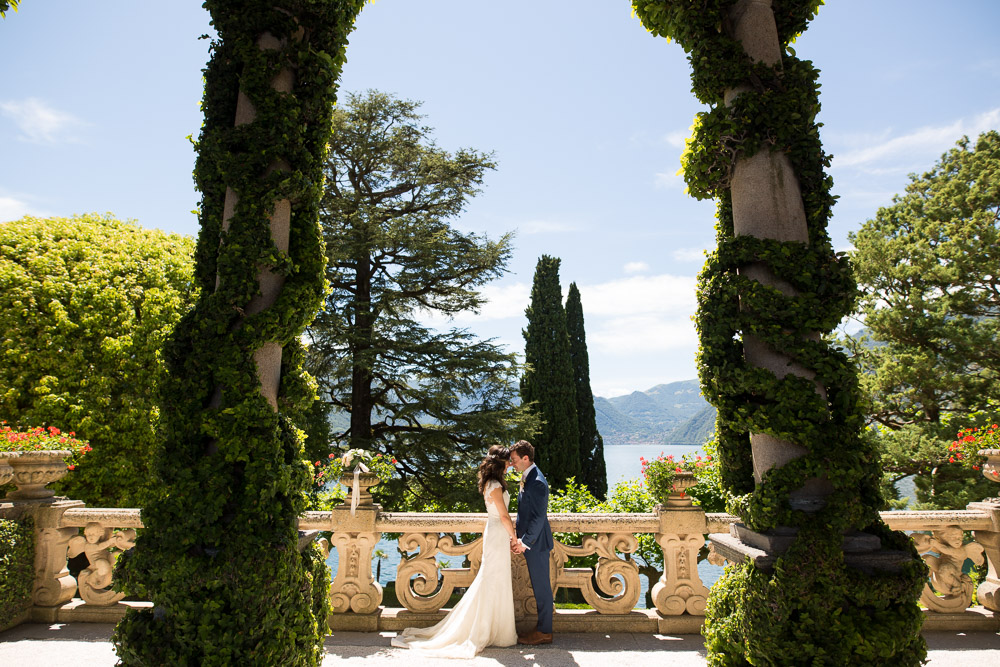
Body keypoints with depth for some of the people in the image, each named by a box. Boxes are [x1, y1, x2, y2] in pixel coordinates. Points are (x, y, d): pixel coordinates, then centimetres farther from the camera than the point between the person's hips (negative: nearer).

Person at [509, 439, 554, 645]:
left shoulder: (537, 482, -21)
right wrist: (519, 539, 13)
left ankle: (544, 632, 14)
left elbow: (539, 517, -22)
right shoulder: (527, 478, 10)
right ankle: (543, 629, 27)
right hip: (530, 541, 10)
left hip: (536, 543, -10)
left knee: (541, 586, 2)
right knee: (539, 586, 16)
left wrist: (525, 542, -17)